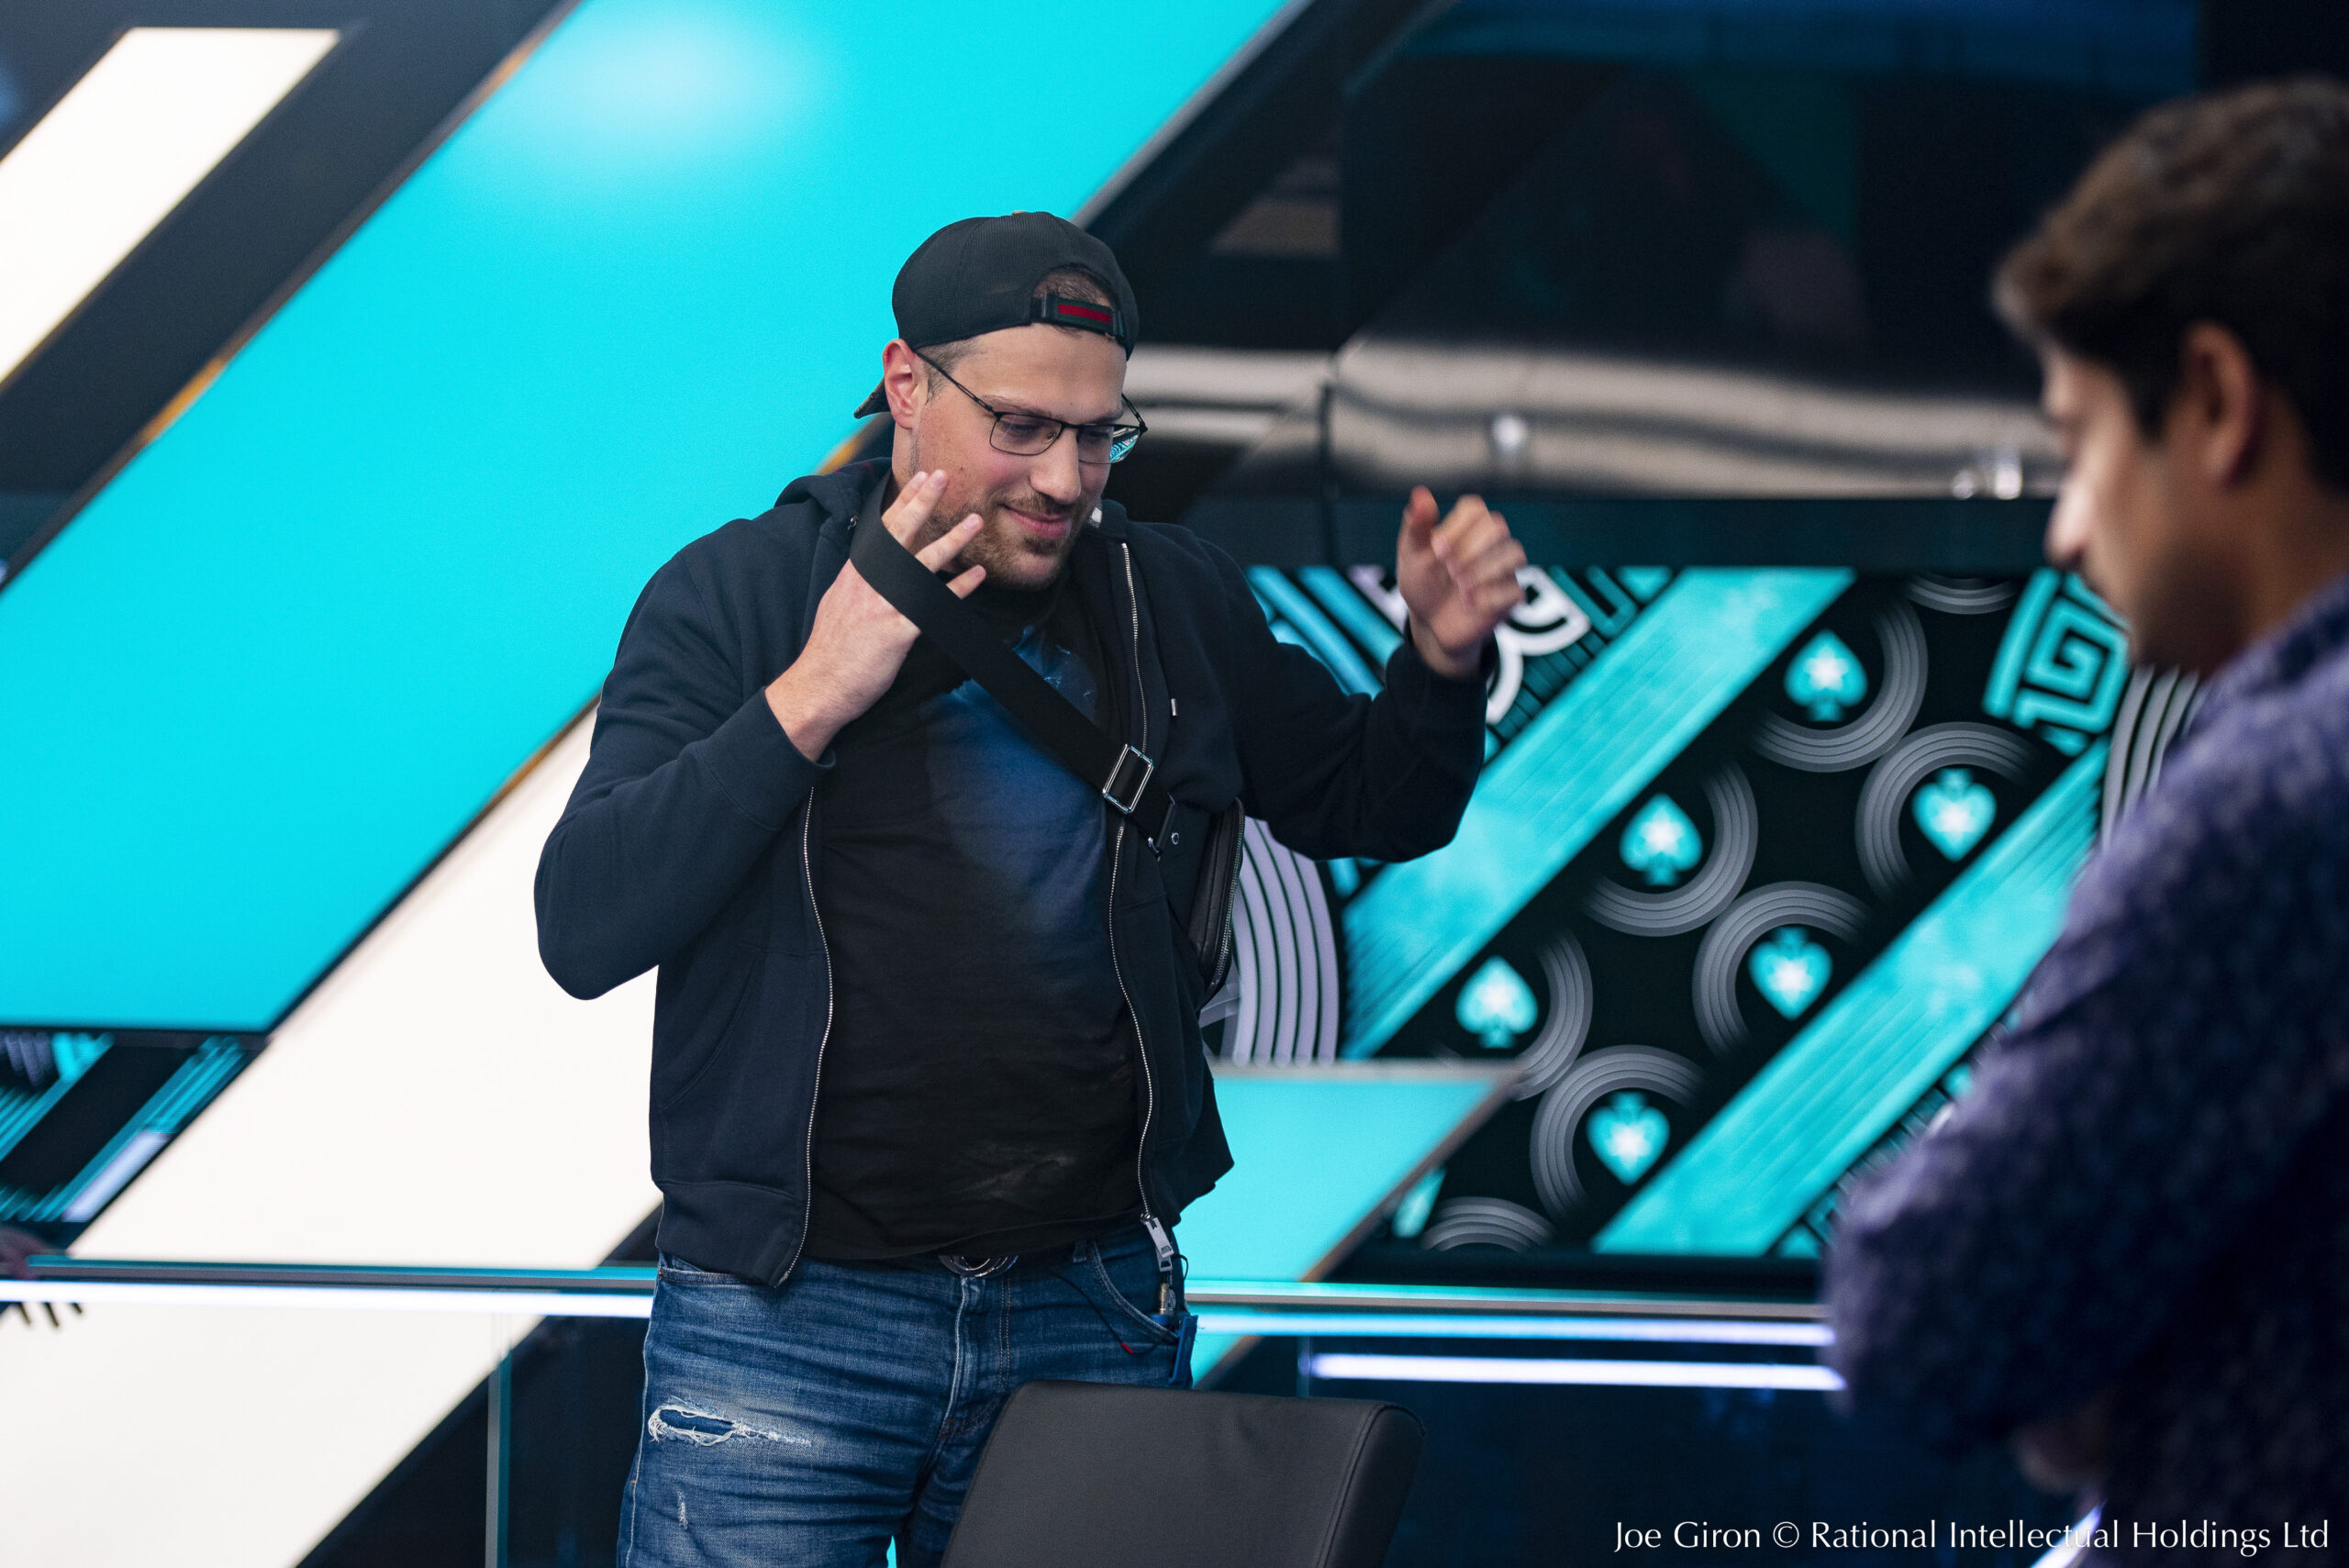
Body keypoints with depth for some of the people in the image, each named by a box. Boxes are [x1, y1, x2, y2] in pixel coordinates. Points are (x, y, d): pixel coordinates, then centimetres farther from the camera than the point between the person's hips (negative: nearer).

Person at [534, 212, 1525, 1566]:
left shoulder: (1174, 605, 9)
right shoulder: (732, 595, -1)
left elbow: (1373, 807, 22)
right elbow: (584, 930, -10)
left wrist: (1443, 660, 1)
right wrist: (810, 698, -17)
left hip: (1091, 1321, 3)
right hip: (787, 1327, -3)